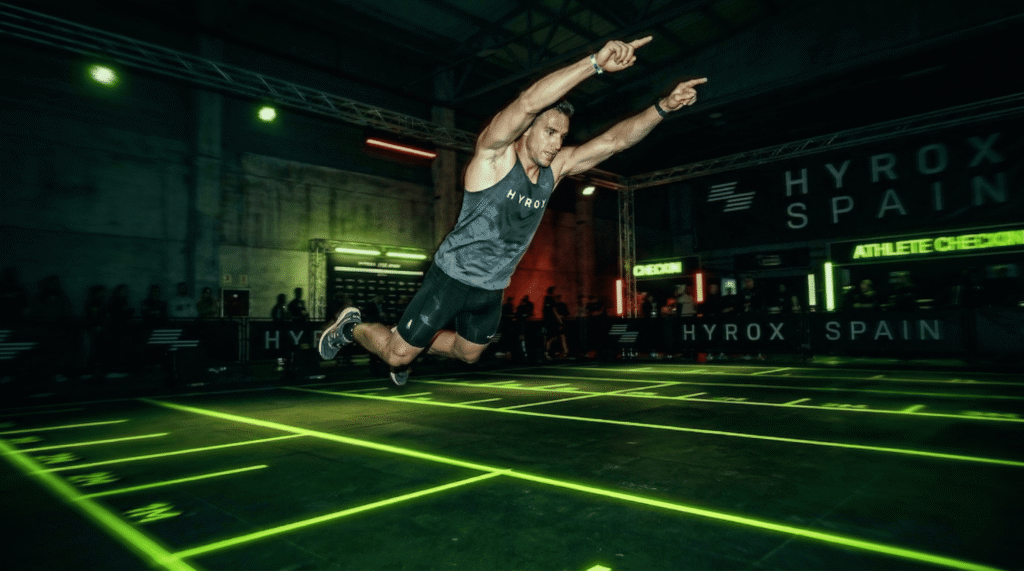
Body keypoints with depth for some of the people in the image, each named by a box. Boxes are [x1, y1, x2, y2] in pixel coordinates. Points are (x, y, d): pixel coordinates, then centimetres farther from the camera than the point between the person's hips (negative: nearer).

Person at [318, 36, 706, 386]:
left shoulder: (556, 168, -4)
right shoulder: (494, 153, -21)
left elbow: (614, 140, -10)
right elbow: (530, 101, -38)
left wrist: (663, 107, -23)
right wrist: (595, 62, -46)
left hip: (492, 289, 7)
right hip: (452, 276, -6)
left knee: (468, 353, 25)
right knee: (397, 355, 4)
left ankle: (416, 344, 52)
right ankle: (351, 327, 34)